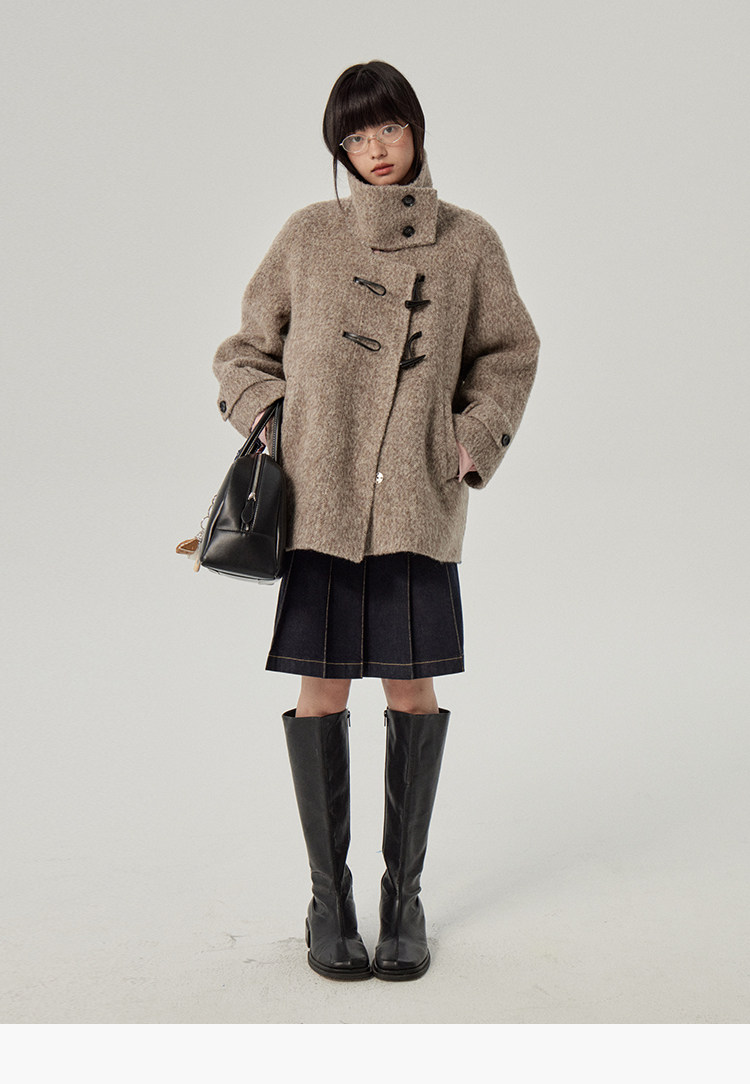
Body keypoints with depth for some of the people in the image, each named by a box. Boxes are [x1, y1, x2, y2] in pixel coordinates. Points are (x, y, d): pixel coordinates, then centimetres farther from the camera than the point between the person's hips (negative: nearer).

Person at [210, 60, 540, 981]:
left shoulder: (469, 242, 7)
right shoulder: (307, 235, 7)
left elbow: (509, 354, 15)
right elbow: (247, 349, 14)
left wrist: (475, 444, 1)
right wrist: (271, 423, -3)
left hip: (419, 500, 1)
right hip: (319, 495, 0)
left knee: (413, 690, 3)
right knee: (321, 691, 2)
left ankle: (404, 891, 22)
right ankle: (328, 895, 19)